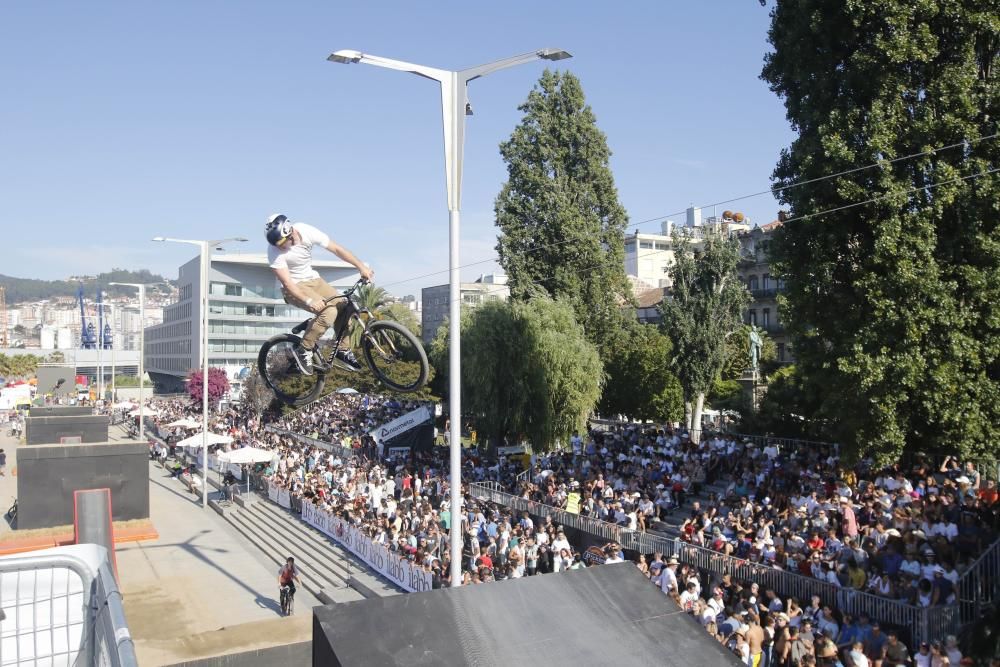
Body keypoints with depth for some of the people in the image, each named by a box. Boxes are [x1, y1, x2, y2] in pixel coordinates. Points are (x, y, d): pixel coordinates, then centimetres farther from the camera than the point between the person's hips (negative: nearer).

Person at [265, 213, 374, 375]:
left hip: (313, 279, 5)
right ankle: (304, 351, -12)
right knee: (329, 311, -26)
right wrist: (309, 300, -41)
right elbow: (287, 282, -28)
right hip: (294, 287, -5)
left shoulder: (307, 231, -17)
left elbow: (336, 249, -13)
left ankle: (343, 351, 6)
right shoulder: (275, 251, -26)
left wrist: (361, 266, -18)